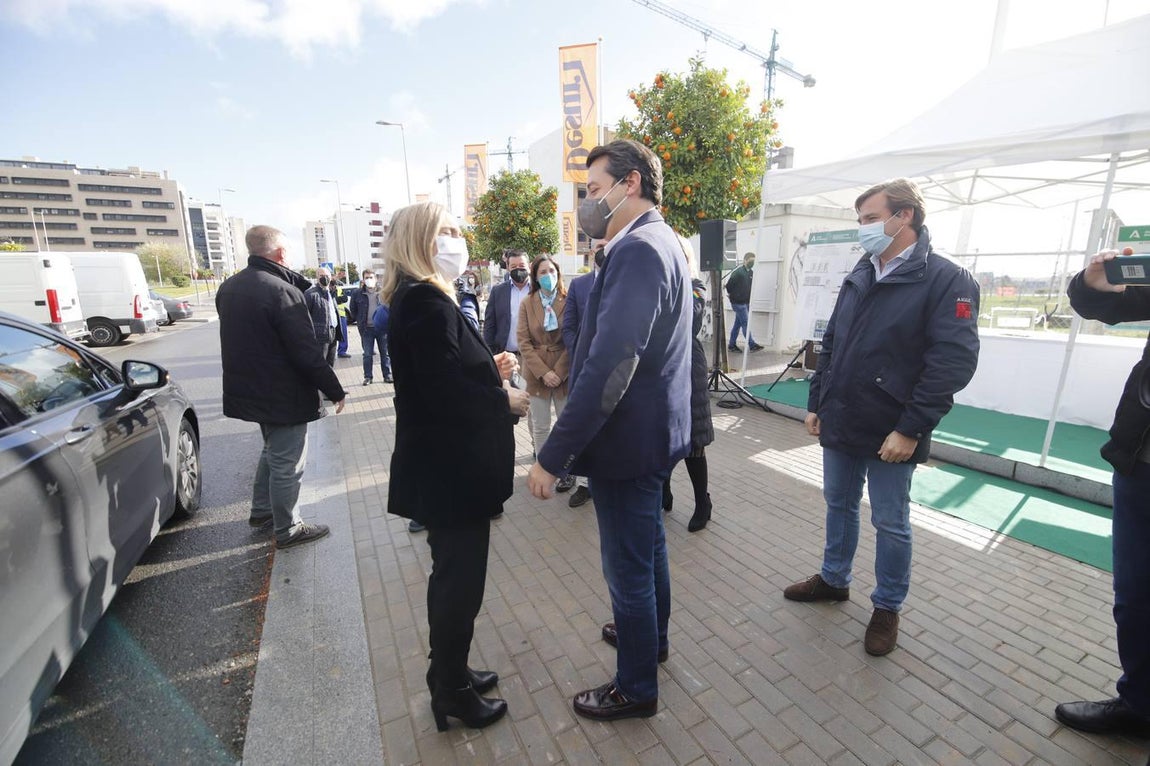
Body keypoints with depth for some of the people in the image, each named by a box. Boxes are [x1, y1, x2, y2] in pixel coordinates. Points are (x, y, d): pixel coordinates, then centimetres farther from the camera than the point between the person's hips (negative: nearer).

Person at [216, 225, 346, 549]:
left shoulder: (228, 288, 7)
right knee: (287, 464, 6)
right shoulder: (283, 291, -22)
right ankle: (287, 529, 20)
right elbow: (307, 353, -24)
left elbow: (244, 337, 16)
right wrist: (335, 390, -15)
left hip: (247, 390, 9)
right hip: (285, 397, -9)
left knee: (273, 450, 27)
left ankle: (261, 511, 40)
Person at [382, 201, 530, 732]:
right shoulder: (427, 301, -19)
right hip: (450, 470, -10)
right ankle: (452, 692, 30)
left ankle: (450, 673, 41)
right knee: (459, 580, 7)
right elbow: (446, 390, -25)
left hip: (445, 466, 10)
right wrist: (505, 401, -12)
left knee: (452, 575, 22)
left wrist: (493, 371, 3)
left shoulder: (420, 298, 13)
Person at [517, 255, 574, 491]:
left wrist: (559, 371, -12)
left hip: (565, 372, -1)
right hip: (537, 373, 1)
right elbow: (524, 342, -1)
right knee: (540, 427, 8)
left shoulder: (569, 301, -1)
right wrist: (543, 372, -11)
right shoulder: (527, 304, 5)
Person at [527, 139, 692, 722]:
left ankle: (636, 689, 32)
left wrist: (552, 457, -26)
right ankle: (651, 636, 50)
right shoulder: (662, 243, 12)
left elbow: (607, 369, -29)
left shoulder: (637, 250, -21)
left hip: (627, 439, -10)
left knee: (628, 565, 8)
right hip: (653, 432, 10)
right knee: (648, 544, 26)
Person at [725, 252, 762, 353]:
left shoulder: (751, 272, 9)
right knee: (746, 324, -7)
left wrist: (750, 300, 11)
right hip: (738, 303, -8)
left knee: (738, 324, 12)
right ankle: (752, 345, -4)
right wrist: (730, 294, 1)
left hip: (746, 302, 8)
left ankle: (732, 345, 19)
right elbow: (729, 284, -13)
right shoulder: (738, 272, -15)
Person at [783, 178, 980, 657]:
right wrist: (816, 402, 9)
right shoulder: (859, 276, 10)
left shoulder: (947, 281, -10)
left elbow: (954, 362, -17)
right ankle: (834, 580, 39)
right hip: (839, 424, 6)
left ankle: (887, 607, 31)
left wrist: (910, 429, -21)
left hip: (890, 434, -6)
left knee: (890, 524, 10)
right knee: (839, 505, 19)